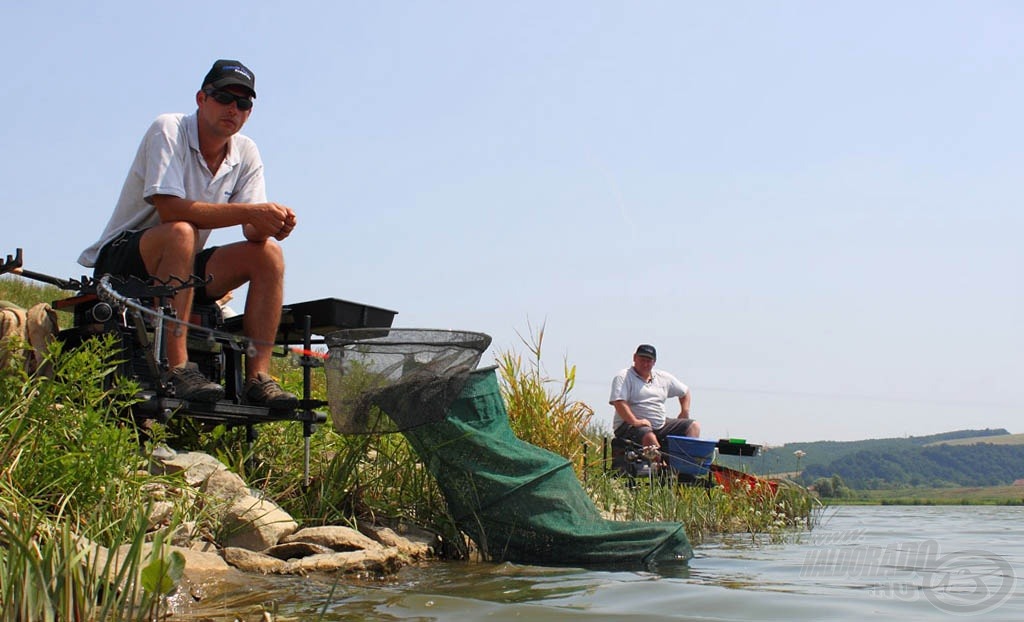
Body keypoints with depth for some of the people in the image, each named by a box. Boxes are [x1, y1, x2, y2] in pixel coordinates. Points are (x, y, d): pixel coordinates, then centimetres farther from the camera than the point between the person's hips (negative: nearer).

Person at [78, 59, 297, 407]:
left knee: (268, 253, -12)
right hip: (120, 262, -6)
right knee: (181, 232, -36)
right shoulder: (168, 130, -14)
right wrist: (250, 212, -34)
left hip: (181, 268, 6)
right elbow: (169, 208, -29)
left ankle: (257, 378, -18)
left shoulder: (246, 153, 4)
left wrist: (272, 223, -30)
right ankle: (178, 370, -40)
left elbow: (253, 231, -5)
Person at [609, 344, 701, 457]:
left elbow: (685, 391, 29)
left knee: (694, 426, -5)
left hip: (660, 425, 7)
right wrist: (635, 421, -28)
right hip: (630, 425, -7)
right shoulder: (623, 377, -3)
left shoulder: (663, 378, 15)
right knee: (650, 437, -39)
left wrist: (684, 412, 13)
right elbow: (618, 402, -18)